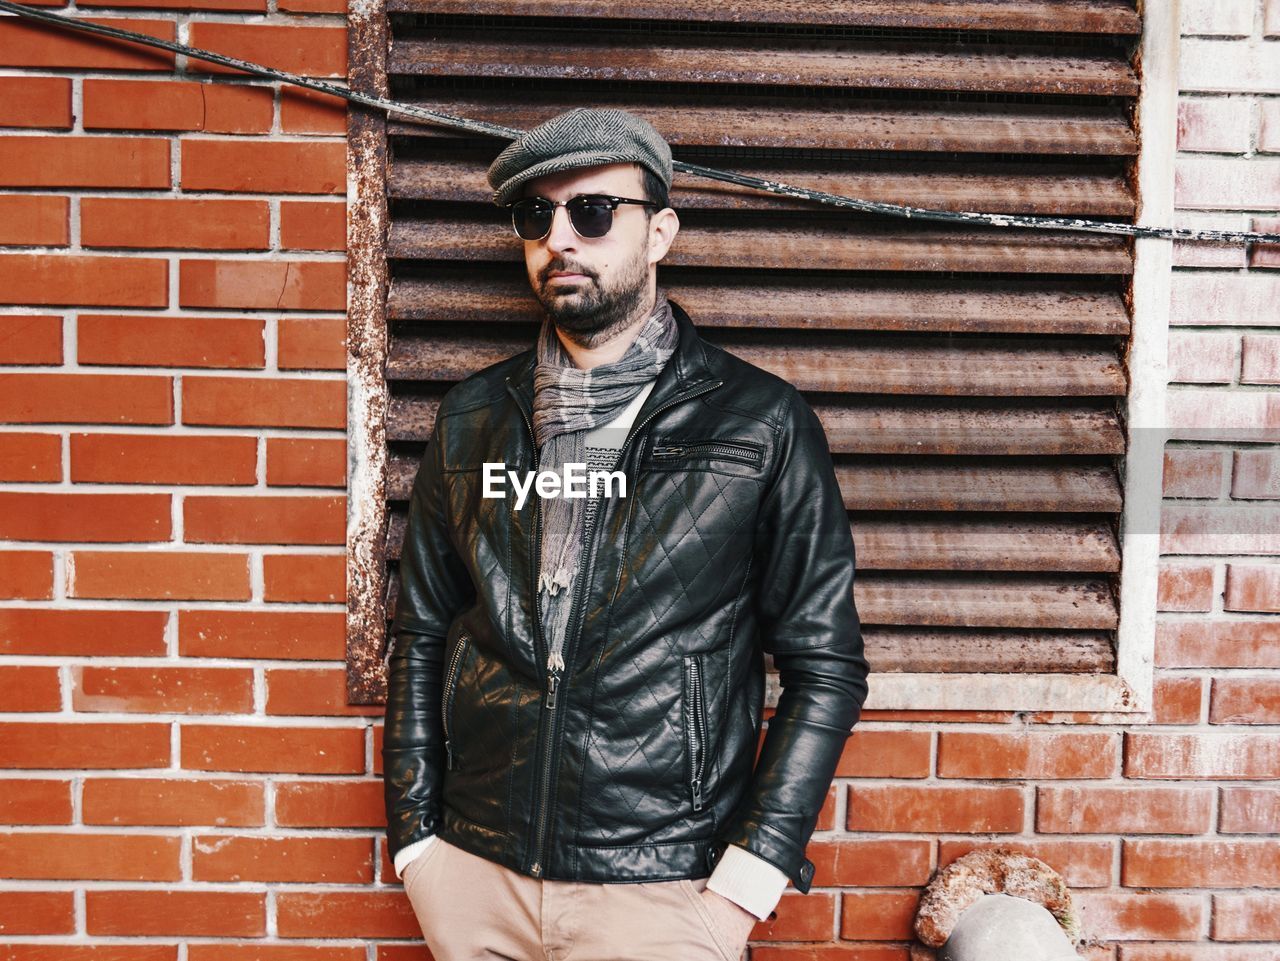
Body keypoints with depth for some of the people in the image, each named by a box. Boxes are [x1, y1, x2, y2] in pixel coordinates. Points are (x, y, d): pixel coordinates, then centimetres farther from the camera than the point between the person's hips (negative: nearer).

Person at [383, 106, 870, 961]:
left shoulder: (763, 423, -4)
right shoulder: (473, 416, 5)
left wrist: (746, 884, -10)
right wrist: (415, 841, 4)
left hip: (666, 892, -3)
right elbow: (421, 636, 10)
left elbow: (825, 662, -5)